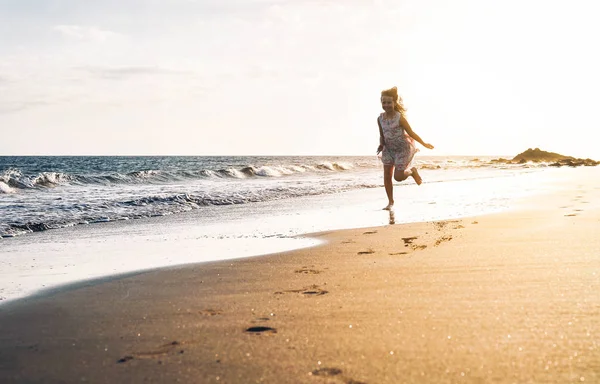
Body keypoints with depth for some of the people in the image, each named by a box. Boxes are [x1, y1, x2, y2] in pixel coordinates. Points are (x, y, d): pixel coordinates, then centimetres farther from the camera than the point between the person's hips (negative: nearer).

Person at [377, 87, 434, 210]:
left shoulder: (399, 118, -20)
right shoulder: (380, 119, -5)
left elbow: (411, 132, -11)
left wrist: (424, 144, -5)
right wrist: (381, 145, -6)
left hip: (403, 149, -5)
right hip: (389, 149, 5)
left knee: (398, 177, -8)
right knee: (387, 176, -1)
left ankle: (412, 171, 25)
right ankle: (390, 202, 13)